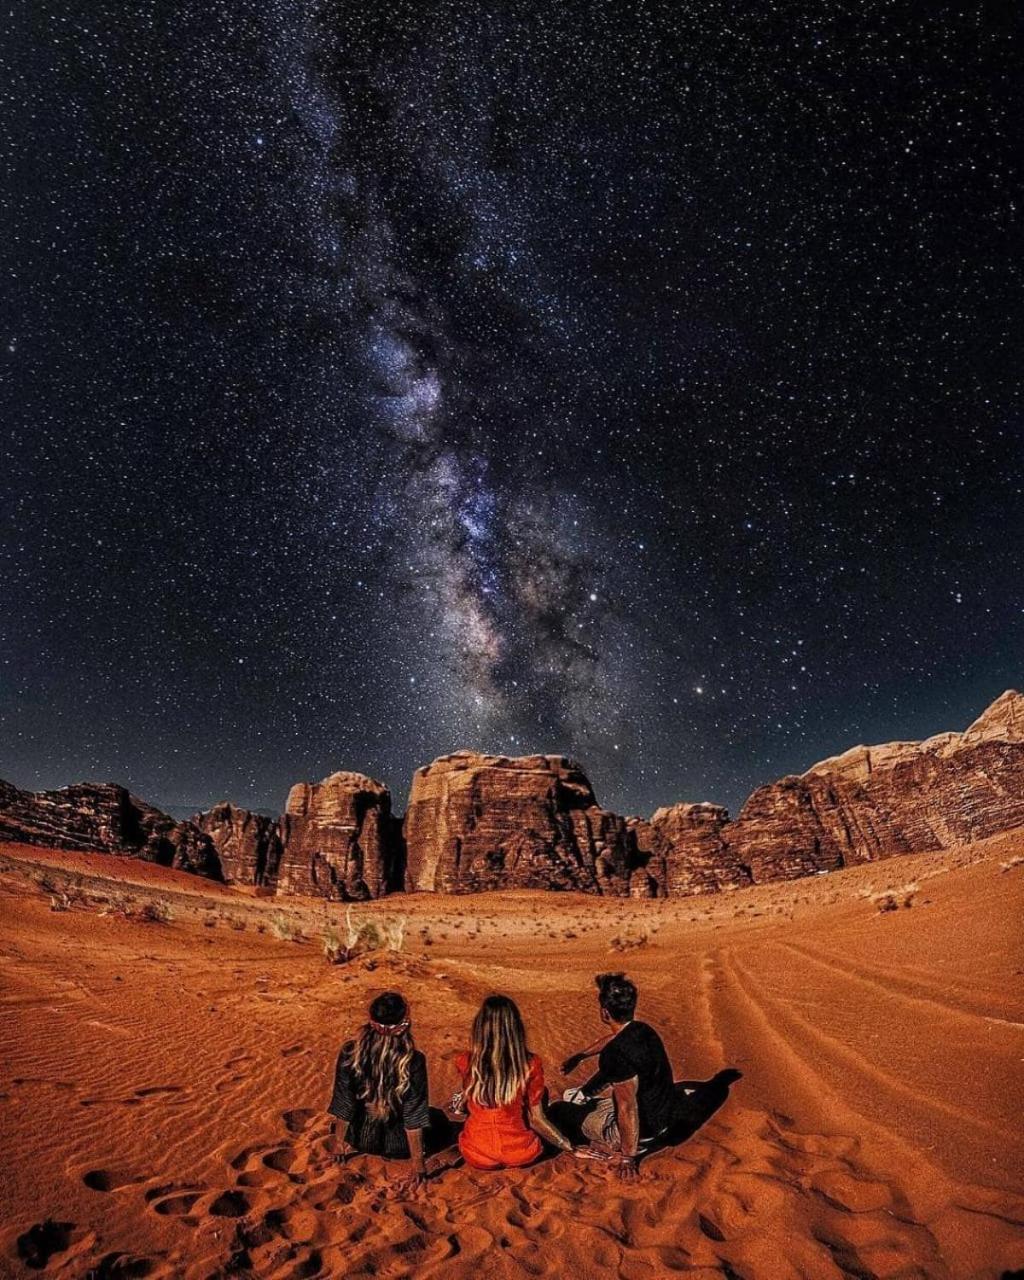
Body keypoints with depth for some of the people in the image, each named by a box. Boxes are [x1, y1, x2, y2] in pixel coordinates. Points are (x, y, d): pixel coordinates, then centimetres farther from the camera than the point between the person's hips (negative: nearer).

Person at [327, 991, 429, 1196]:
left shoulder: (349, 1052, -23)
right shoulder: (414, 1061, -30)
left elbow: (343, 1105, -11)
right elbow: (414, 1117, -20)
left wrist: (339, 1141, 6)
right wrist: (418, 1166, -8)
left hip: (361, 1140, 3)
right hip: (398, 1146, -2)